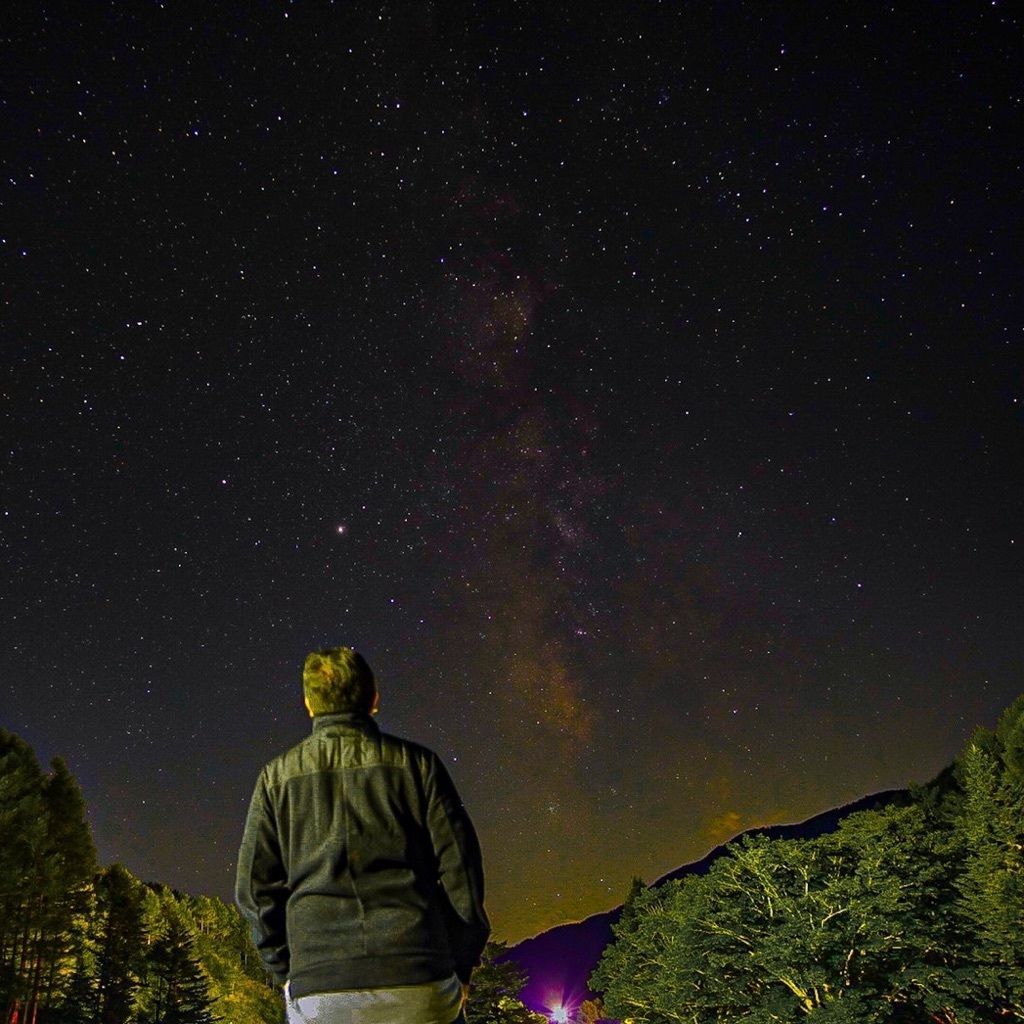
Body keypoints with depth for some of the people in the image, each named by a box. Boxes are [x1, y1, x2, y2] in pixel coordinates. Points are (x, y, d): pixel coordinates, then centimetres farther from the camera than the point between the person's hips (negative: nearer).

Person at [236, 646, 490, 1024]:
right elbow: (459, 865, 2)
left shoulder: (277, 777, 8)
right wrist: (462, 965, 12)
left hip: (317, 994, 1)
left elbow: (255, 887, 9)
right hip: (418, 980, -1)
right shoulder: (414, 763, 4)